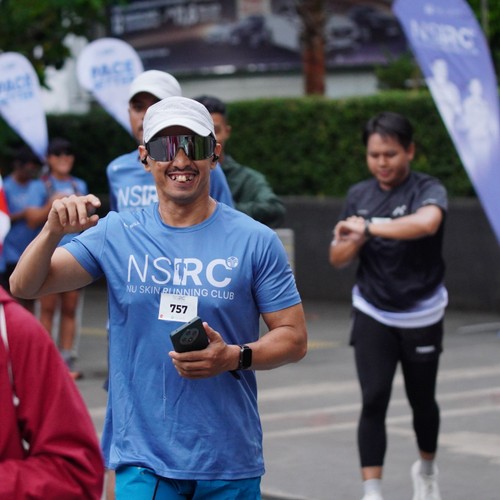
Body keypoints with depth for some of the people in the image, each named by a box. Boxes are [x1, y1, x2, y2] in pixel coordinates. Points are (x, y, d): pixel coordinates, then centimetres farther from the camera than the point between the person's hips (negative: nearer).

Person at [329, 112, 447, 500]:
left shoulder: (428, 190, -13)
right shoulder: (359, 195, 0)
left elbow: (426, 222, -39)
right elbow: (337, 259, 4)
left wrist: (369, 227, -34)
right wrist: (355, 240, -17)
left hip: (421, 317, -2)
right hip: (373, 315, 2)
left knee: (422, 399, 14)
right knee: (374, 400, -12)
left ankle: (427, 468, 42)